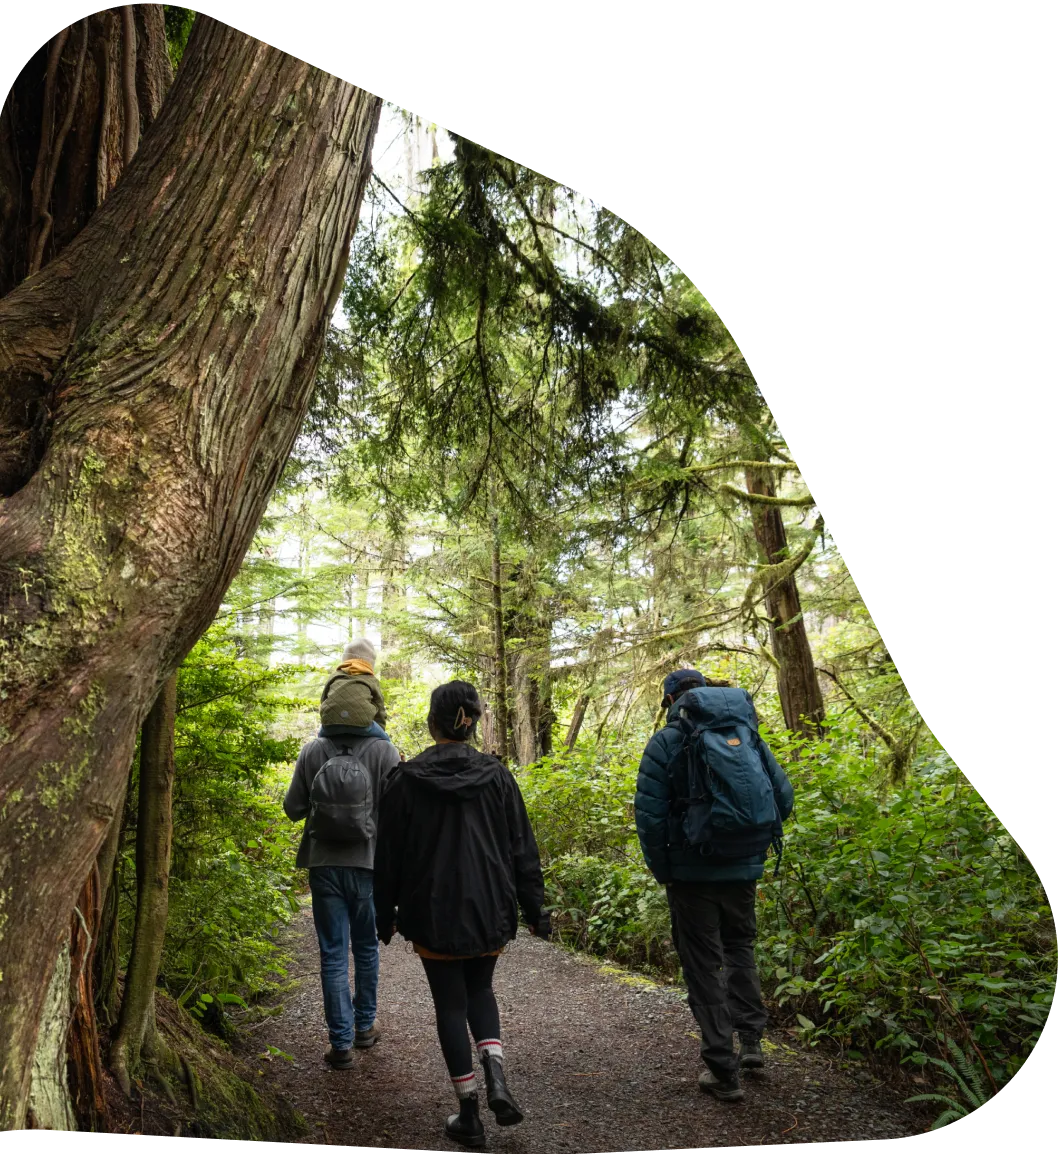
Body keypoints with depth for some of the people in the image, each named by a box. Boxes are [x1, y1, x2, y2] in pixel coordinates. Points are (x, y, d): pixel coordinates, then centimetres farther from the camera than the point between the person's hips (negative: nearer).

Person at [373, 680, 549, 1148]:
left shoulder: (406, 779, -8)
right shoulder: (496, 776, -6)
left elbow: (389, 855, -2)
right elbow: (521, 849, -2)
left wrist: (385, 915, 10)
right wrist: (534, 908, 6)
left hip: (432, 913, -2)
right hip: (489, 910, 2)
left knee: (450, 1003, 11)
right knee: (480, 990, 23)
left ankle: (469, 1115, 16)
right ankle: (496, 1077, 3)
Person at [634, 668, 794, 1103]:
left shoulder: (666, 741, -9)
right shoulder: (749, 734, 4)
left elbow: (649, 813, -14)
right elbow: (783, 798, 6)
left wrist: (661, 870, -3)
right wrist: (756, 847, 14)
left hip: (692, 872, -4)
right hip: (742, 870, 4)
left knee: (704, 965, 7)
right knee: (739, 949, 26)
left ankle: (723, 1071, 12)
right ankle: (751, 1040, 23)